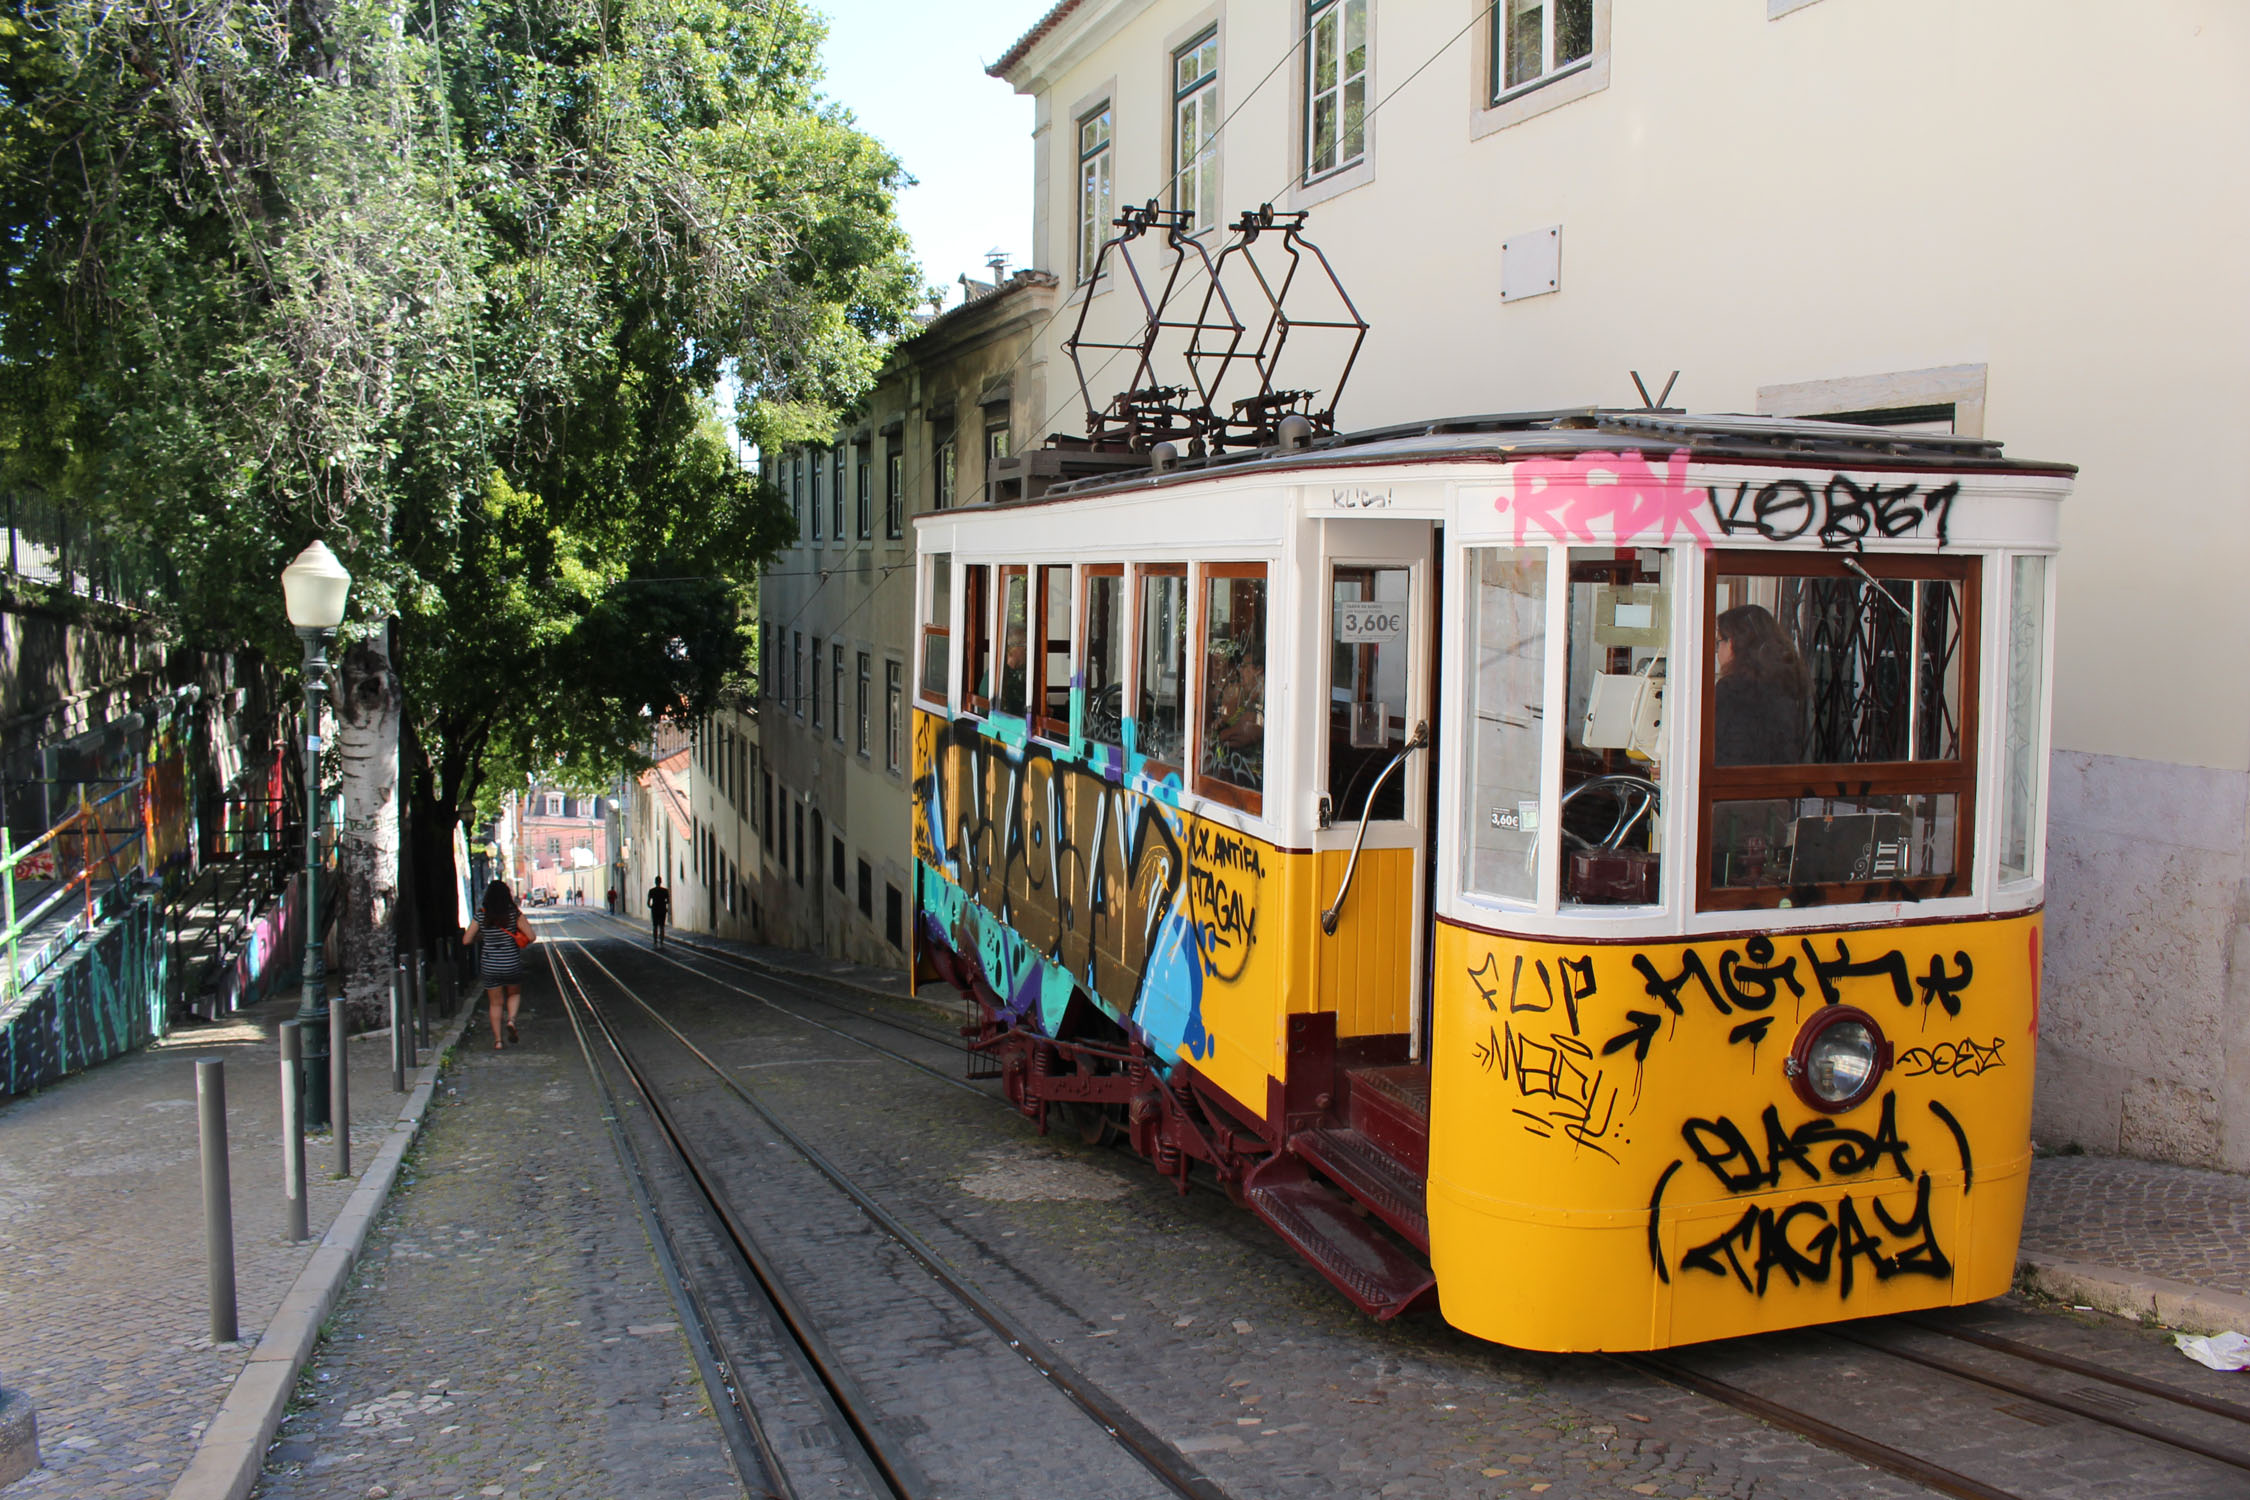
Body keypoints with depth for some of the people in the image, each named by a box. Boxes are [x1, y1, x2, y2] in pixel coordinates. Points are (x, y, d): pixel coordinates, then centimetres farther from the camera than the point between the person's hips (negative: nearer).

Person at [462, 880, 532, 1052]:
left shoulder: (481, 916, -5)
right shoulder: (514, 914, -11)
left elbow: (466, 940, -2)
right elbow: (530, 936, -14)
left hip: (490, 965, 1)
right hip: (512, 964, -1)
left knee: (495, 1003, 12)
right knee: (514, 994, 24)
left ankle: (497, 1039, 10)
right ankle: (511, 1019, -3)